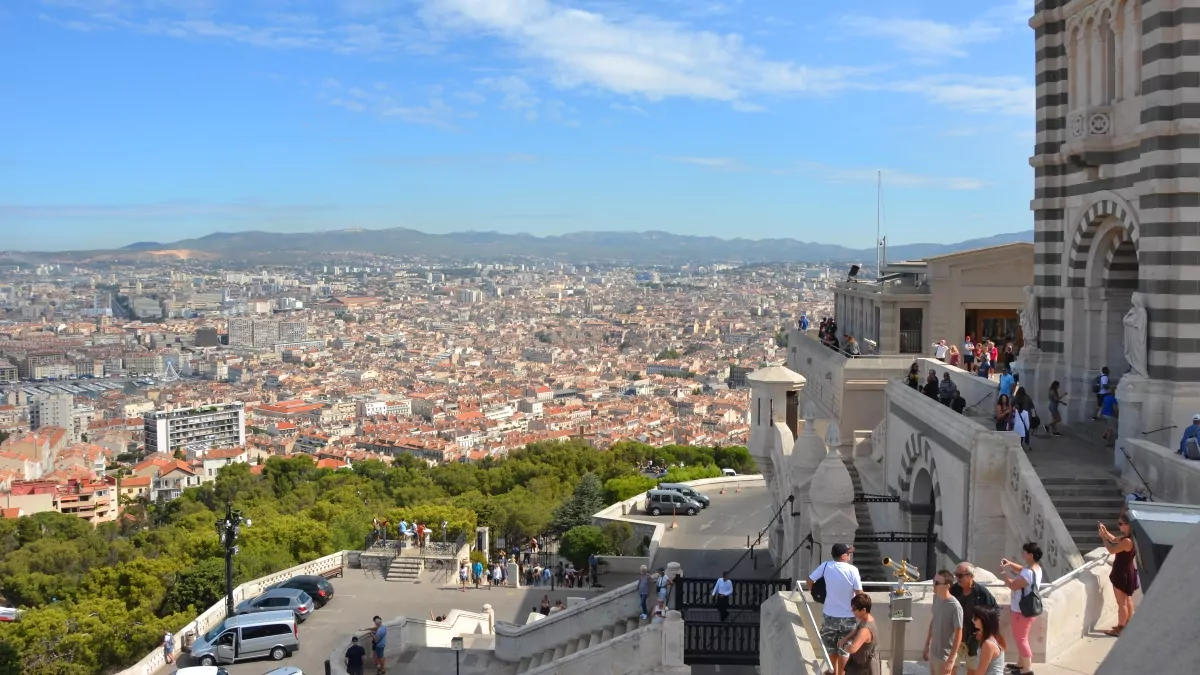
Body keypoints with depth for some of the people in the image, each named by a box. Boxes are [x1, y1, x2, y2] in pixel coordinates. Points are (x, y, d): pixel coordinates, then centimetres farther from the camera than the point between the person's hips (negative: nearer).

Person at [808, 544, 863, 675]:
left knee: (831, 646, 21)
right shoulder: (852, 570, -16)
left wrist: (813, 592, 17)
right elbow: (859, 594, -13)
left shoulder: (826, 566, -10)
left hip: (829, 615, 2)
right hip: (848, 616, -2)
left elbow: (810, 580, -2)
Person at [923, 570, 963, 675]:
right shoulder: (936, 598, -4)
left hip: (945, 656, -7)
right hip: (933, 651, 7)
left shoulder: (955, 607, -26)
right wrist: (927, 644, 16)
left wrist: (950, 660, -19)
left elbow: (958, 635, -21)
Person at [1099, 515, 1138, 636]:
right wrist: (1105, 531, 4)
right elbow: (1114, 539, 18)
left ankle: (1120, 629, 9)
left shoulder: (1127, 541, -29)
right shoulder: (1127, 538, 1)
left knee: (1121, 603, 0)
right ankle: (1127, 625, 32)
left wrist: (1103, 536, -15)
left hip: (1123, 574, -10)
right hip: (1127, 572, 10)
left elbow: (1112, 550, -23)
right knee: (1128, 600, 20)